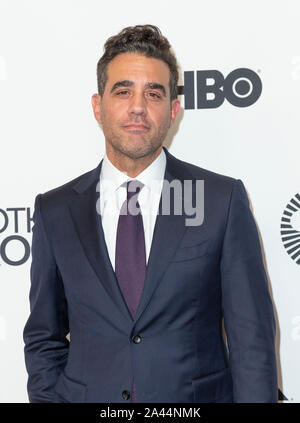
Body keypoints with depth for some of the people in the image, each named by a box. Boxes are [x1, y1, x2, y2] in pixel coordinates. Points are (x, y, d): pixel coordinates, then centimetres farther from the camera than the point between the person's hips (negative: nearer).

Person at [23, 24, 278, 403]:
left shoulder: (223, 200, -6)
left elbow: (252, 337, -7)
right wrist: (46, 397, -4)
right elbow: (43, 338, 5)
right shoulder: (54, 211, -1)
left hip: (197, 394, -1)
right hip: (86, 394, 2)